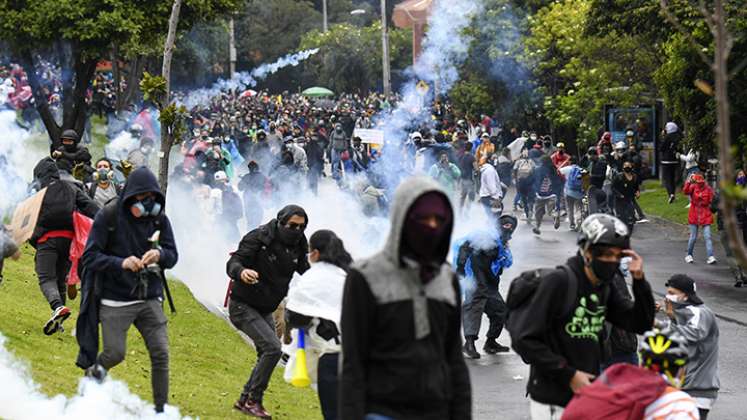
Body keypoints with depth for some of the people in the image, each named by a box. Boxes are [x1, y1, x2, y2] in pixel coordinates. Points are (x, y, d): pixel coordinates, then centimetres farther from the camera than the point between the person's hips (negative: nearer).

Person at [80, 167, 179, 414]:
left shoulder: (159, 218, 3)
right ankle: (94, 374, 31)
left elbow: (173, 256, 3)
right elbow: (89, 258, -11)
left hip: (150, 299, 3)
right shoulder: (109, 216, -9)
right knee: (115, 354, -4)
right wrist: (121, 263, -26)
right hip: (116, 301, -3)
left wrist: (159, 254, -21)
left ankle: (161, 409, 5)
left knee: (160, 353, -5)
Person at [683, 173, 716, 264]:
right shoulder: (693, 187, -2)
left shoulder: (708, 190, -1)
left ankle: (711, 257, -13)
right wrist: (688, 182, -32)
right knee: (693, 237, 6)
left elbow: (711, 202, 9)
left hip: (705, 216, 0)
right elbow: (686, 191, -22)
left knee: (707, 237, -9)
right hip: (694, 216, 0)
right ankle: (689, 255, 23)